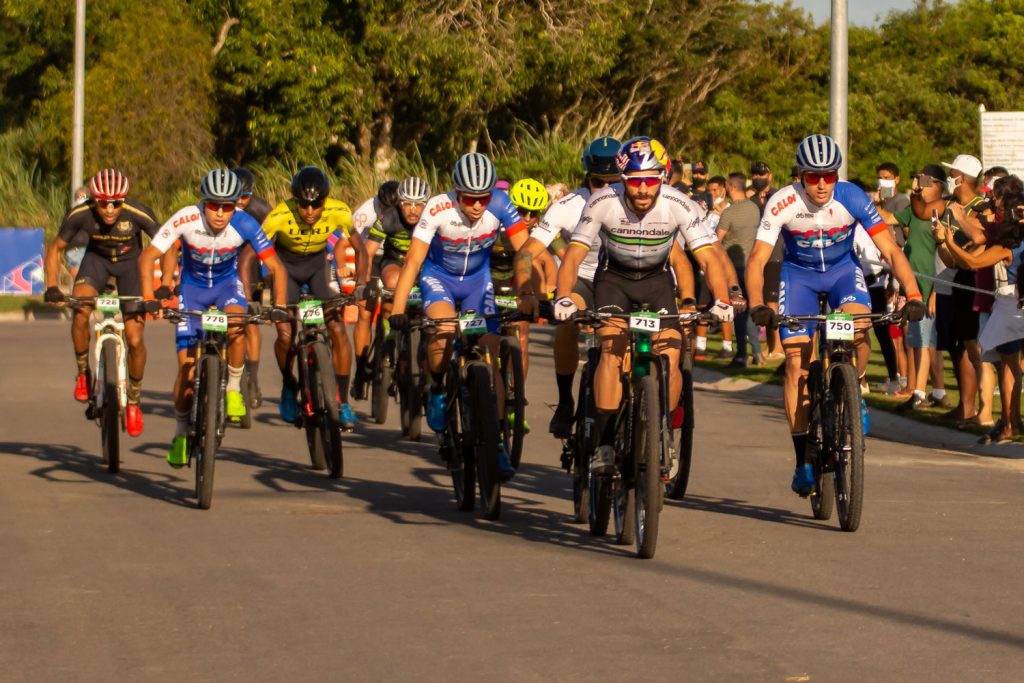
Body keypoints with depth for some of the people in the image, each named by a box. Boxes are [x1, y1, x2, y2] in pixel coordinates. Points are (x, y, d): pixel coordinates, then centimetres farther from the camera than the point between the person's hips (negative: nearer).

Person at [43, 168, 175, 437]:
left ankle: (134, 402, 14)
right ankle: (83, 372, -5)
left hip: (131, 263, -1)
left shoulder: (138, 214, -31)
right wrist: (52, 287, -24)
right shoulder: (80, 215, -26)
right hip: (97, 258, 1)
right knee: (80, 310, -29)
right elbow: (55, 248, -11)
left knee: (135, 339, -9)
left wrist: (165, 285, -32)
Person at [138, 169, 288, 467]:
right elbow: (147, 257, -23)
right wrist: (148, 297, -35)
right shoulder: (186, 219, -29)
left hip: (227, 283, 0)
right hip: (192, 285, 0)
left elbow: (275, 266, -21)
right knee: (188, 367, -5)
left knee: (236, 324, -35)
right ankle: (181, 433, 17)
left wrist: (279, 306, -34)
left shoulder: (245, 225, -27)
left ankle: (233, 389, -10)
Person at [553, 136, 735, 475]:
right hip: (613, 278, -1)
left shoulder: (680, 206, -26)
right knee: (612, 351, -22)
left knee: (670, 360, -15)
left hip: (656, 279, 1)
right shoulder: (603, 202, -26)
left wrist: (722, 300, -44)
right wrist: (563, 297, -40)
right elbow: (573, 256, -23)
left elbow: (709, 257, -27)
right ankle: (604, 443, -17)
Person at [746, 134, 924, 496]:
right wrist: (757, 305, -44)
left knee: (857, 325, -32)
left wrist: (913, 294, -39)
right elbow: (757, 259, -28)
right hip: (799, 273, 0)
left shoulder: (853, 199, -25)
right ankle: (803, 461, 0)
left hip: (842, 269, 0)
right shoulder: (783, 203, -27)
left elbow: (891, 251, -25)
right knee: (797, 363, -9)